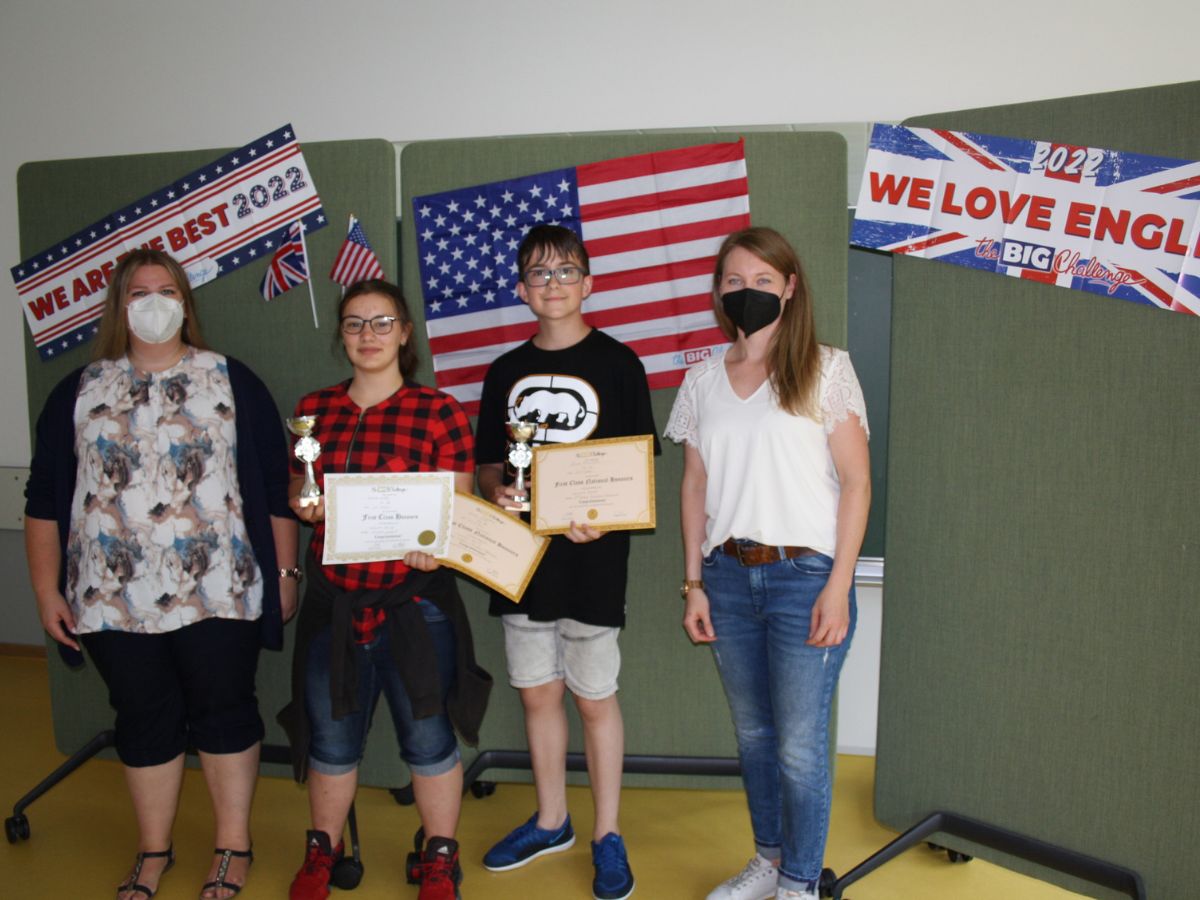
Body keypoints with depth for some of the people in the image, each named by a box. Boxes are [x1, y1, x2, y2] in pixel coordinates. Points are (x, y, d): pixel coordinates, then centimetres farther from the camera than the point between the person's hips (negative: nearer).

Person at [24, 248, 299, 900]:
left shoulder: (233, 382, 3)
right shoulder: (79, 392, 8)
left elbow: (276, 486, 1)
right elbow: (44, 501, 9)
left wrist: (285, 570, -3)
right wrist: (47, 590, 4)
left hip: (217, 594, -2)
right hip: (115, 598, 2)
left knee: (224, 712, 5)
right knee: (145, 721, 12)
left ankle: (233, 845, 23)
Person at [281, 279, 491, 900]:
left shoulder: (438, 412, -4)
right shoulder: (314, 409, 8)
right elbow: (297, 494, 18)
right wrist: (303, 502, -5)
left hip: (413, 601, -3)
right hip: (334, 601, 4)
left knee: (427, 735, 7)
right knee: (330, 737, 15)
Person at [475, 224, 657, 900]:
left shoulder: (617, 363, -3)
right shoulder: (506, 371, 10)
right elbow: (488, 462, 14)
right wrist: (497, 492, -8)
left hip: (593, 558, -4)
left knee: (595, 697, 6)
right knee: (538, 693, 15)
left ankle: (608, 835, 24)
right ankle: (551, 822, 34)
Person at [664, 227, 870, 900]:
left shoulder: (825, 369, -3)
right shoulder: (703, 379, 9)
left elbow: (856, 481, -5)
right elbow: (696, 484, 11)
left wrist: (839, 585, -11)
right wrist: (694, 581, 7)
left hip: (804, 573, -4)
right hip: (728, 575, 4)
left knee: (799, 744, 1)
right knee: (753, 733, 16)